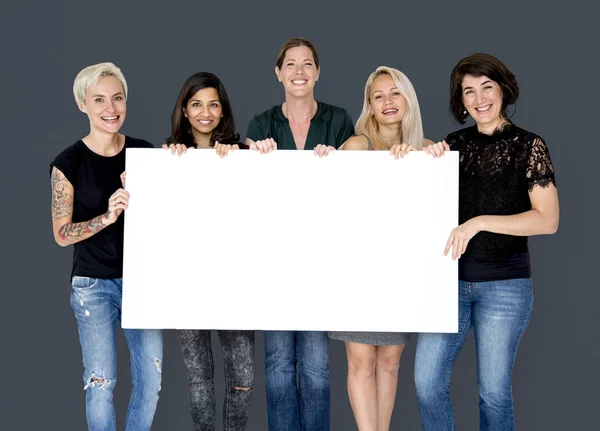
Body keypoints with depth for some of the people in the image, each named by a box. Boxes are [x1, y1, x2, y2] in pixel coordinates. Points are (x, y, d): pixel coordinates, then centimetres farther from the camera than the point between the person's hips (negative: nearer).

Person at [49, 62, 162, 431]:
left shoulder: (145, 153, 1)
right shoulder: (69, 163, -7)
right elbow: (62, 234, -7)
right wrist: (108, 216, -22)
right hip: (94, 285, -3)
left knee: (151, 379, 6)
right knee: (101, 382, 3)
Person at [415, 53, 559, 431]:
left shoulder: (528, 146, -3)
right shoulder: (455, 144, 6)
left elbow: (548, 220, -11)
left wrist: (479, 223, -20)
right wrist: (431, 164, -5)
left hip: (504, 283, -3)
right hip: (450, 276, 3)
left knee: (494, 390, 5)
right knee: (427, 382, -1)